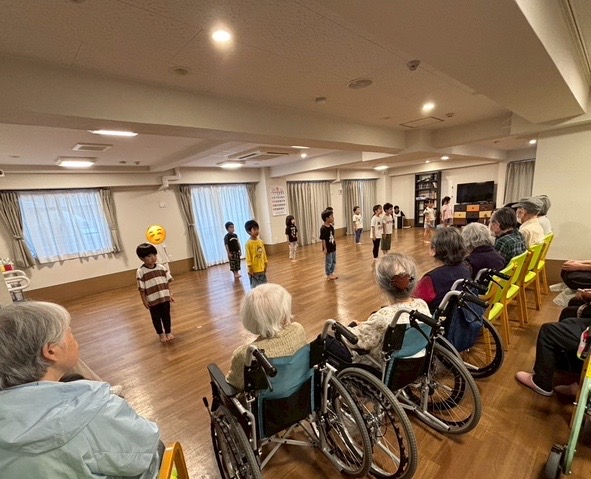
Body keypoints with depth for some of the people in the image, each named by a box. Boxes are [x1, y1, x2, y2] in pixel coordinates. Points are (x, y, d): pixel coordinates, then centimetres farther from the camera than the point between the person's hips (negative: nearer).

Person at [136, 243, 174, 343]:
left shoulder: (161, 268, -2)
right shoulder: (140, 272, -13)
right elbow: (141, 288, -10)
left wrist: (170, 294, 6)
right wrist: (144, 300, -9)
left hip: (165, 297, 3)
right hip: (152, 300, -3)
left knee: (166, 315, 14)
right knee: (156, 318, 13)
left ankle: (168, 332, 31)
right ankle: (161, 334, 31)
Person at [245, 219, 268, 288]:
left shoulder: (260, 241, 3)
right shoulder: (248, 243, -15)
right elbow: (248, 257, -14)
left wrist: (265, 265, 12)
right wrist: (250, 268, -14)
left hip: (262, 268, 6)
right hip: (254, 269, -6)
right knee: (255, 286, 5)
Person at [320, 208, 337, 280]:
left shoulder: (331, 226, 3)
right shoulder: (323, 228, -21)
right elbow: (323, 239, -20)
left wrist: (335, 243, 12)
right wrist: (325, 248, -19)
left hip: (333, 247, 8)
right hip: (328, 248, -8)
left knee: (334, 261, 18)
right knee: (328, 262, 5)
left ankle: (331, 273, 32)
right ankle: (328, 275, 21)